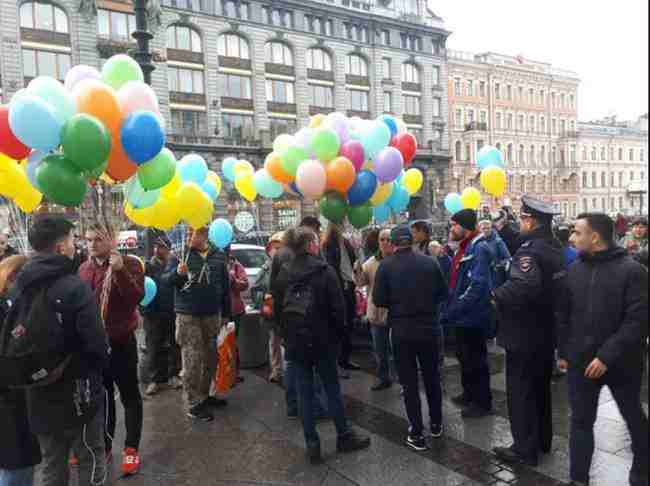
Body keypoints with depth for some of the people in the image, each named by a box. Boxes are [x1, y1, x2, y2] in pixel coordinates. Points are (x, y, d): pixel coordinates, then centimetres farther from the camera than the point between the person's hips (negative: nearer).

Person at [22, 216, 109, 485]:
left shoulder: (21, 285, 1)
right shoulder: (74, 286, -21)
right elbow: (96, 342, -23)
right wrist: (103, 369, -2)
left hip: (40, 392, 7)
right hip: (77, 390, -7)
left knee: (52, 464, 21)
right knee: (91, 461, 11)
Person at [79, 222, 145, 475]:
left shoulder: (129, 264, -10)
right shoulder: (84, 268, 7)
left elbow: (136, 297, -24)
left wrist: (119, 270, -34)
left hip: (121, 341, -5)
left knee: (129, 396, 7)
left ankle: (131, 449, 18)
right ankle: (103, 446, 31)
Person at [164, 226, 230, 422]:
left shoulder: (218, 256, 3)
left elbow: (225, 286, 9)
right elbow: (165, 279, -4)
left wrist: (225, 313, 10)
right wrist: (177, 272, -26)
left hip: (212, 315, 4)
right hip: (188, 316, -4)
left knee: (210, 358, 14)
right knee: (192, 360, -3)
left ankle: (204, 396, 31)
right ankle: (193, 405, 7)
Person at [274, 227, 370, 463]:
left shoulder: (283, 274, 0)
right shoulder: (325, 271, -13)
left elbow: (278, 310, 6)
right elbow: (338, 308, -13)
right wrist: (338, 334, 1)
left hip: (295, 342, 3)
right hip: (322, 341, -3)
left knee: (305, 392, 10)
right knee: (332, 389, 11)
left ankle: (312, 444, 17)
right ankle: (344, 436, 23)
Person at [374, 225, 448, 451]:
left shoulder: (386, 266, -11)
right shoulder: (429, 262, -5)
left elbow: (379, 300, -10)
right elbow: (443, 293, 2)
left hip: (402, 331, -2)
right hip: (429, 328, 3)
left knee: (409, 382, 8)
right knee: (432, 377, 19)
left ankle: (417, 434, 13)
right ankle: (436, 424, 33)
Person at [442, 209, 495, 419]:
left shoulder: (479, 249, -20)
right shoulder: (464, 248, 11)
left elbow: (477, 286, -27)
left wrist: (453, 310, -25)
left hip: (473, 317, -10)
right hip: (462, 316, 10)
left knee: (475, 360, 4)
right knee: (464, 355, 21)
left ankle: (483, 403, 19)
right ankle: (469, 393, 38)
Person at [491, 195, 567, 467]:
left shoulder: (529, 250, -22)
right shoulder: (556, 249, 8)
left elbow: (523, 285, -39)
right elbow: (555, 286, 15)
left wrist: (497, 296, -24)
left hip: (525, 335, -9)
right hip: (547, 331, 9)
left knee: (521, 391, 3)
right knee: (540, 388, 21)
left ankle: (525, 449, 14)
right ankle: (543, 440, 34)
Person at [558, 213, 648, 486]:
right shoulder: (575, 269, 2)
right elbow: (565, 315, 9)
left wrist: (607, 356, -21)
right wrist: (564, 352, 7)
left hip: (621, 362, -3)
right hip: (582, 361, 4)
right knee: (581, 421, 10)